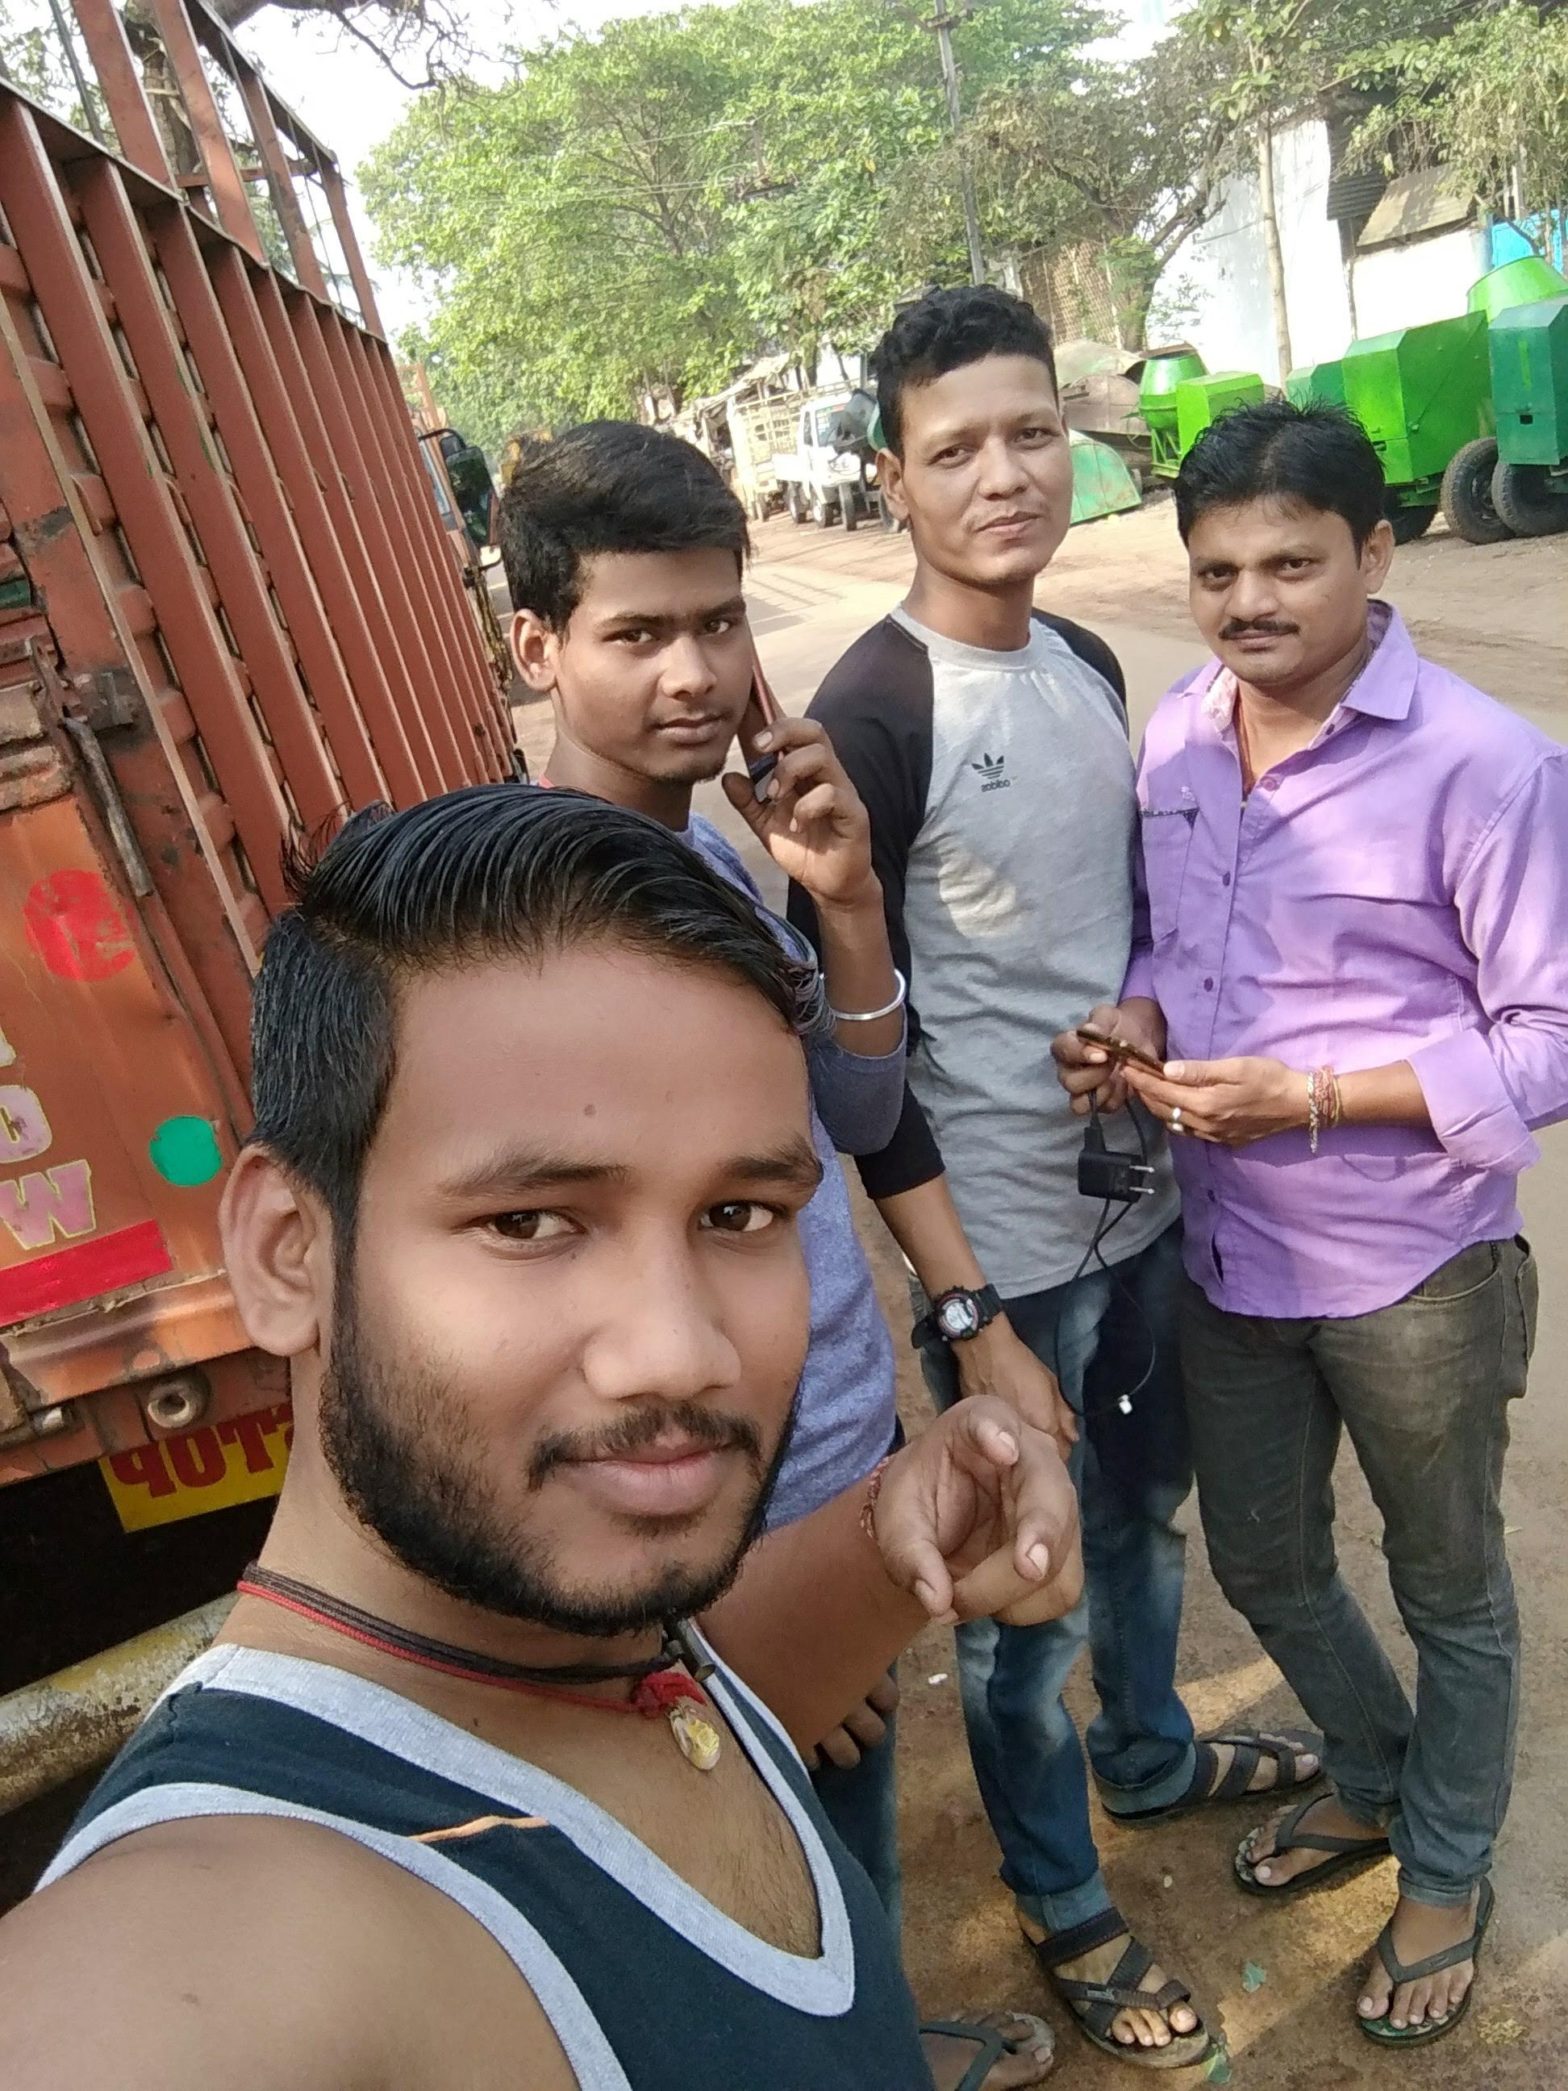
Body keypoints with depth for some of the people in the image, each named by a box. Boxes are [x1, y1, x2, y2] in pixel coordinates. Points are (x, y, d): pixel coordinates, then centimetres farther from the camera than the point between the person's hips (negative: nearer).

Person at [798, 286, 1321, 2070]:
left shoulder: (1090, 665, 5)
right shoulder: (871, 716, -18)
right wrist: (966, 1312, -17)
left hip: (1149, 1199, 7)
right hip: (1006, 1245, -7)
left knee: (1144, 1512, 26)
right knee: (1027, 1601, 12)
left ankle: (1147, 1757, 54)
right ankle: (1062, 1904, 39)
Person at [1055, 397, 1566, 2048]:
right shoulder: (1173, 733, -2)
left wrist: (1313, 1094, -25)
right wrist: (1137, 1016, -11)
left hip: (1413, 1269, -5)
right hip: (1227, 1249, 6)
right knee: (1262, 1564, 23)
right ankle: (1373, 1779, 54)